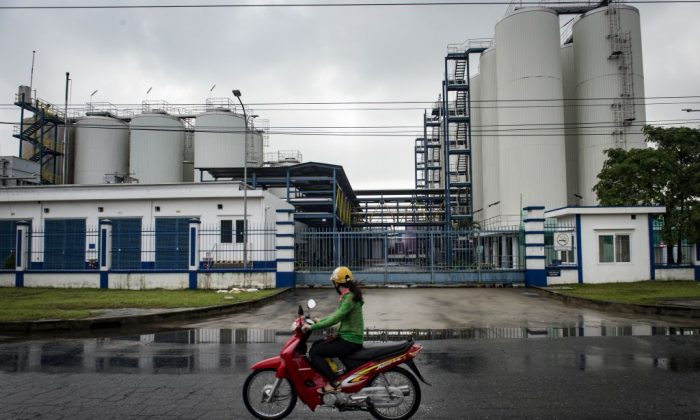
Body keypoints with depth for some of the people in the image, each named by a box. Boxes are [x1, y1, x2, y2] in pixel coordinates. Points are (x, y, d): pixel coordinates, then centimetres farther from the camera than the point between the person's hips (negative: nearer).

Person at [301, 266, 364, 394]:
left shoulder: (349, 298, -19)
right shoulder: (348, 295, 11)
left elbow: (335, 319, -26)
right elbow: (337, 315, 22)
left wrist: (313, 327, -23)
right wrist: (320, 321, 23)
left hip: (350, 342, -10)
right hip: (347, 337, 10)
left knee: (314, 352, -11)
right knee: (317, 345, 18)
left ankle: (334, 382, -10)